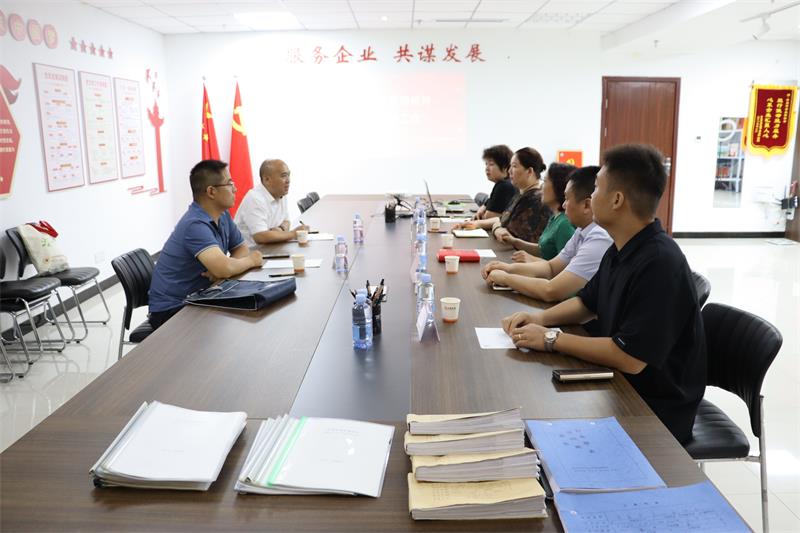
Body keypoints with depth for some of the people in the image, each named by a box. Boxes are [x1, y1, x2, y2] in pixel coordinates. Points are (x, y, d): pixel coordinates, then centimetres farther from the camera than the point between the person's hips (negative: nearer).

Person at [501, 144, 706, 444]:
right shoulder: (621, 250, 2)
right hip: (620, 386, 8)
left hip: (655, 410, -8)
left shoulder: (659, 264, -28)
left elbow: (630, 358, -29)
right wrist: (541, 318, -2)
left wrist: (551, 339, -21)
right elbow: (587, 303, 16)